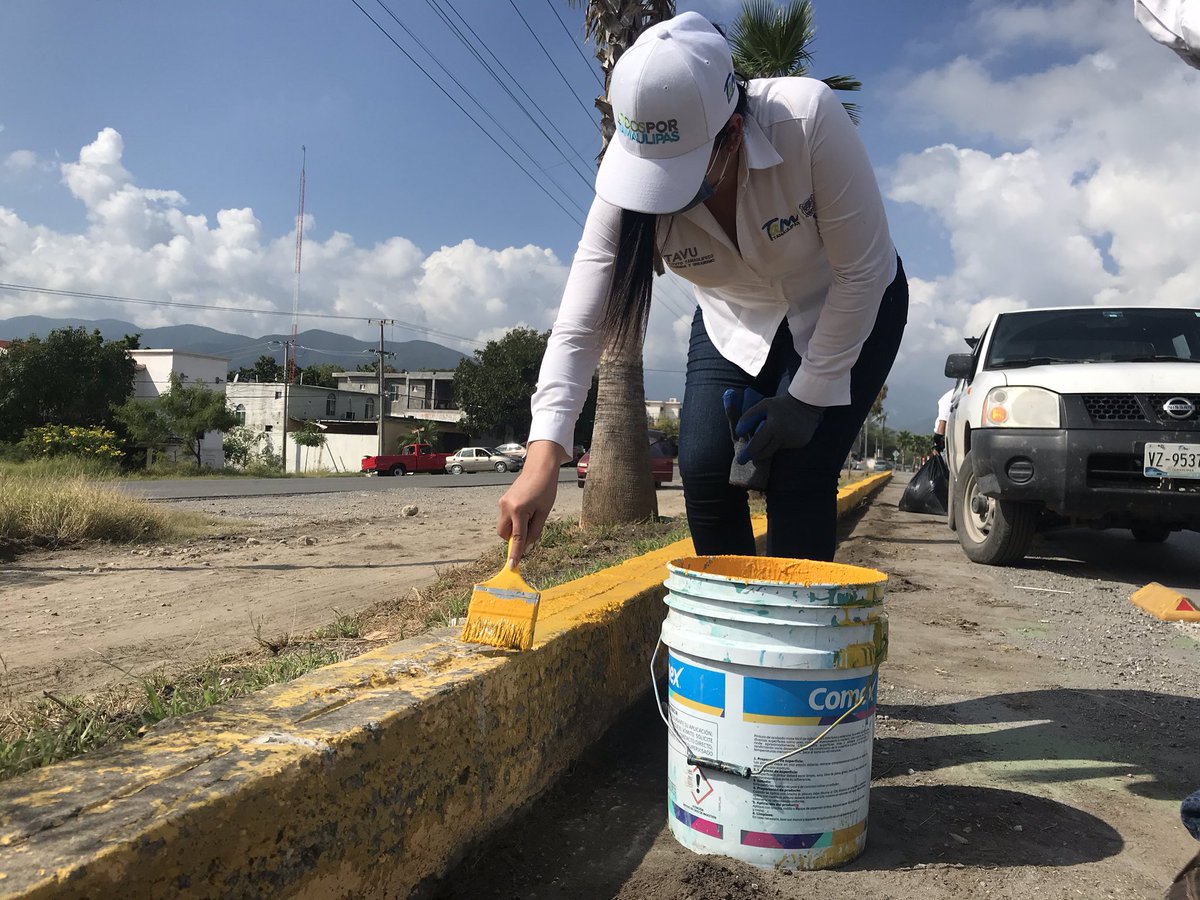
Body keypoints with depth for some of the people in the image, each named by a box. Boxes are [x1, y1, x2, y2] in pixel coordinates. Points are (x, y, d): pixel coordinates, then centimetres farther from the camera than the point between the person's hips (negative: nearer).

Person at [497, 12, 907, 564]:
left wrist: (808, 397, -19)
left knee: (797, 476, -18)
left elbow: (864, 272, -24)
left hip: (850, 310, -2)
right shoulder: (628, 189, -26)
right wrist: (543, 457, -42)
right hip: (735, 324, 3)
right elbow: (579, 330, -29)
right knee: (704, 470, -11)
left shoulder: (808, 119, -34)